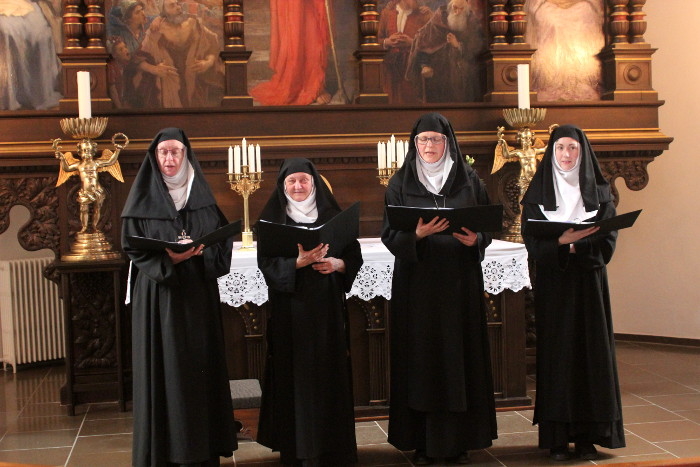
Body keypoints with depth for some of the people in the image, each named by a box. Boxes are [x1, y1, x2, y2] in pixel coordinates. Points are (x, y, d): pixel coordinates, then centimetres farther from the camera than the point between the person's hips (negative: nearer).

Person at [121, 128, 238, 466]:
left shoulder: (203, 196, 8)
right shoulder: (143, 198, 1)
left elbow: (223, 241, 6)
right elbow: (132, 248, -4)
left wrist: (200, 252, -15)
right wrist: (168, 260, -20)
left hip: (198, 295, 3)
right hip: (158, 296, -2)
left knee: (201, 367, 4)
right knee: (163, 370, -3)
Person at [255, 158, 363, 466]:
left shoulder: (333, 215, 9)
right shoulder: (273, 218, 4)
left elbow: (354, 255, 8)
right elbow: (266, 262, -5)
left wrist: (337, 264, -13)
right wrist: (298, 262, -21)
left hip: (327, 305, 2)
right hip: (290, 307, -2)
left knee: (329, 371, 2)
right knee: (296, 374, -2)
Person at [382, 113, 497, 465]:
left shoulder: (469, 181, 8)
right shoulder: (400, 183, 5)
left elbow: (488, 227, 8)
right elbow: (389, 234, -1)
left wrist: (475, 239, -14)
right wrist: (416, 234, -21)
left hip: (460, 282, 1)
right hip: (416, 282, -1)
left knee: (459, 355, 1)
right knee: (420, 358, -2)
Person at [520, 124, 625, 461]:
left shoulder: (599, 191, 7)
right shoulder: (537, 193, 4)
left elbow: (608, 239, -1)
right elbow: (533, 242, -5)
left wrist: (575, 244, -17)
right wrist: (561, 241, -23)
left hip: (589, 281, 1)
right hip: (552, 284, -1)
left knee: (590, 351, 0)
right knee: (555, 353, -2)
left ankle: (588, 434, 7)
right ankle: (557, 436, 3)